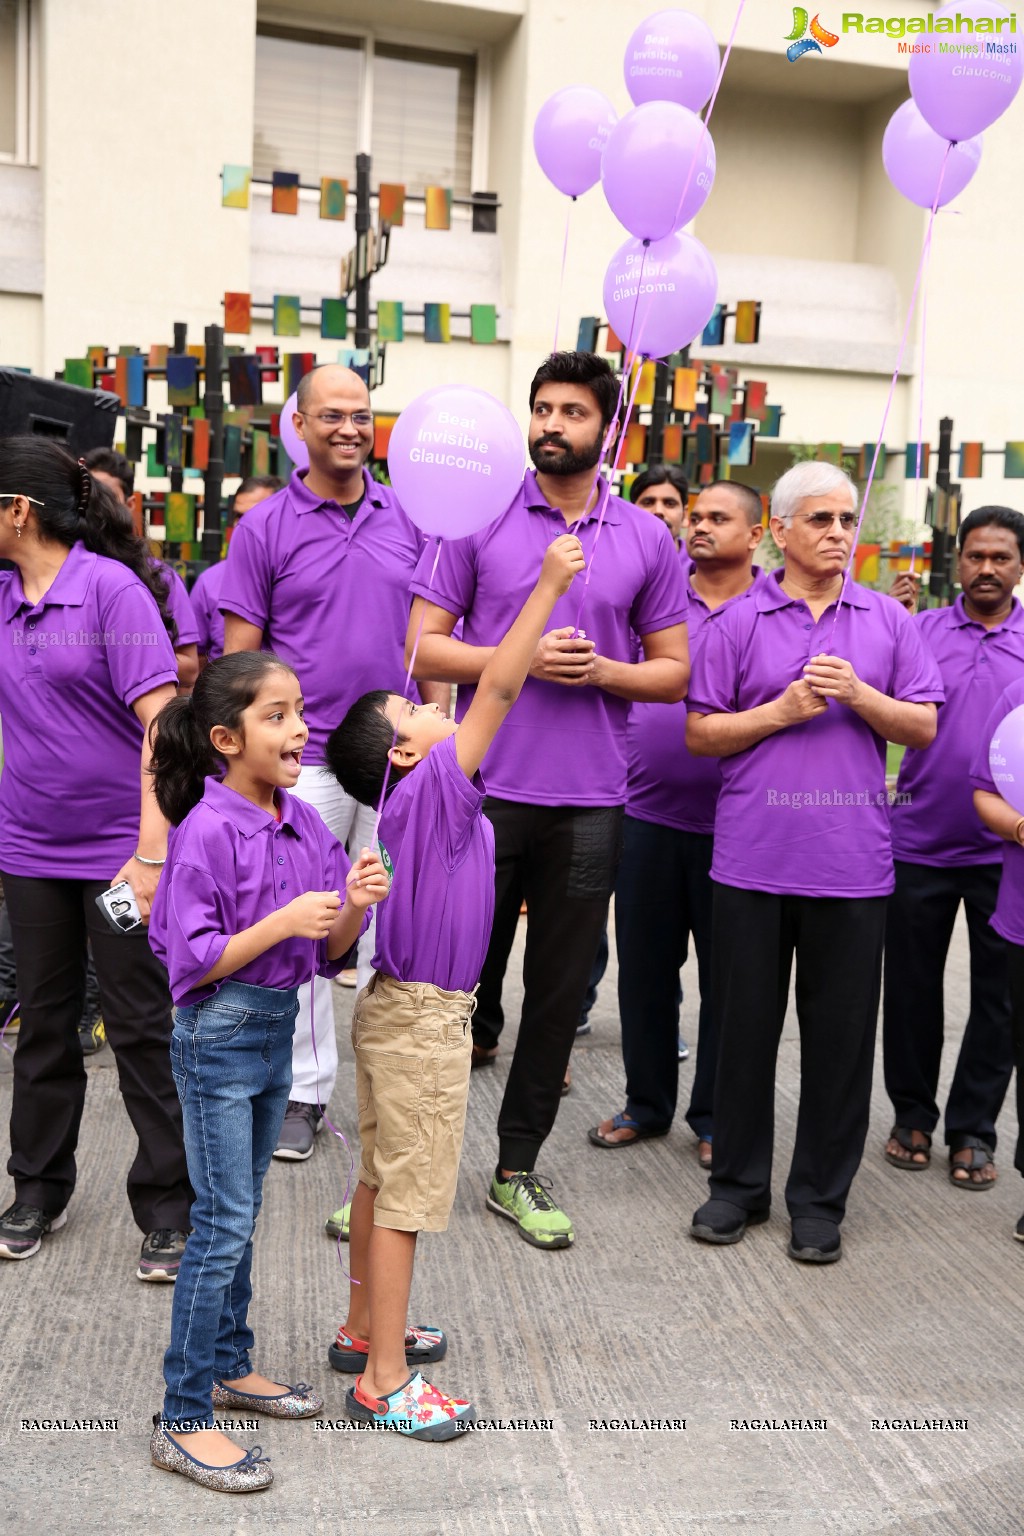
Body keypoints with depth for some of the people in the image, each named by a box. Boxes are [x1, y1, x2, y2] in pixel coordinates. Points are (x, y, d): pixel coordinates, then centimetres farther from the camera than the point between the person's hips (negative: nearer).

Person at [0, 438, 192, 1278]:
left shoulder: (112, 586, -12)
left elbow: (160, 722, -19)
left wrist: (150, 853, -24)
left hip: (119, 850, -5)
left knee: (142, 1029, 4)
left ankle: (169, 1208, 17)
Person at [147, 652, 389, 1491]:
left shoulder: (305, 823, 2)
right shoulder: (208, 831, -19)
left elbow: (330, 950, 6)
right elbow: (192, 961, -18)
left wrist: (354, 904, -14)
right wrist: (283, 922, -26)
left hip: (278, 1028, 7)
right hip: (219, 1036, -7)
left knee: (241, 1211, 19)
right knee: (223, 1221, -2)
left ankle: (228, 1366, 36)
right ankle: (183, 1421, 11)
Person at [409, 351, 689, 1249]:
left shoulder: (647, 540, 6)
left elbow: (674, 670, 9)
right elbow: (423, 646, -1)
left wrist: (600, 670, -10)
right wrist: (521, 658, -15)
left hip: (589, 803, 2)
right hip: (485, 792, -1)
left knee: (560, 991, 9)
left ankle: (518, 1172, 25)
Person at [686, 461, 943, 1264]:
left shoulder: (888, 620, 8)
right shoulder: (737, 621, 4)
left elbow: (923, 727, 6)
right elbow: (700, 732, 2)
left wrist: (859, 695, -11)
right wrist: (781, 712, -10)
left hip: (852, 860, 1)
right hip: (753, 856, -1)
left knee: (840, 1034, 7)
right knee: (745, 1025, 9)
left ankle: (820, 1198, 22)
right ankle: (738, 1184, 26)